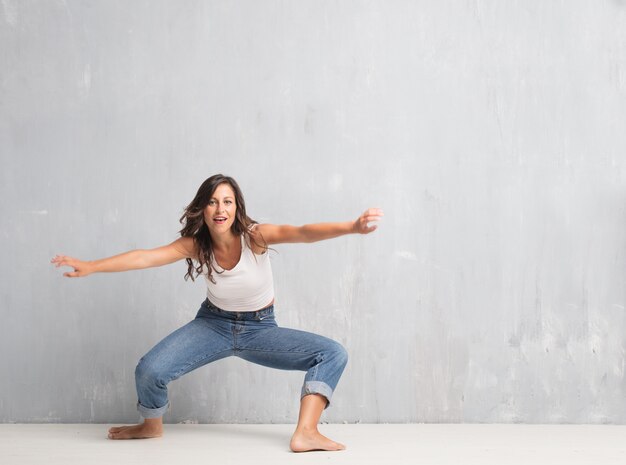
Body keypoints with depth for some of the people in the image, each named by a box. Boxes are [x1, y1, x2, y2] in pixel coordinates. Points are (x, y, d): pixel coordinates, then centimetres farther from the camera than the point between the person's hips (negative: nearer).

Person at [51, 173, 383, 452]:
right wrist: (91, 267, -36)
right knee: (149, 371, -19)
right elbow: (146, 257, -24)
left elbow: (302, 232, -40)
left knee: (333, 353, -19)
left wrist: (352, 227, -57)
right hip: (214, 324, 1)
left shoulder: (255, 236, -23)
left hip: (260, 329, -1)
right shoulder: (195, 244, -15)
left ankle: (306, 433, -24)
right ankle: (152, 426, 14)